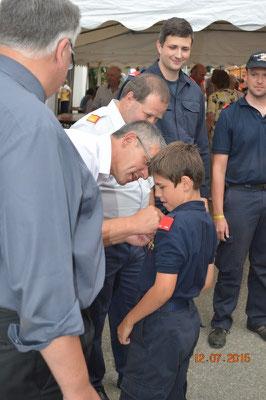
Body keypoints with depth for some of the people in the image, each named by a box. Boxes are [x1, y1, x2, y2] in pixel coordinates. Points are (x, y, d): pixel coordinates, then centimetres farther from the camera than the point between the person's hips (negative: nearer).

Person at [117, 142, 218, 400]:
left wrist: (129, 321, -14)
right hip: (190, 320, 9)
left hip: (161, 325, -9)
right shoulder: (207, 222, 4)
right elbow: (207, 281, 11)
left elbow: (163, 289, -25)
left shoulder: (171, 226, -24)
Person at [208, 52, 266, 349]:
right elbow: (219, 167, -5)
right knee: (231, 266, 4)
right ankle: (221, 322, 21)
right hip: (240, 195, -3)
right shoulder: (230, 115, -3)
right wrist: (218, 213, -11)